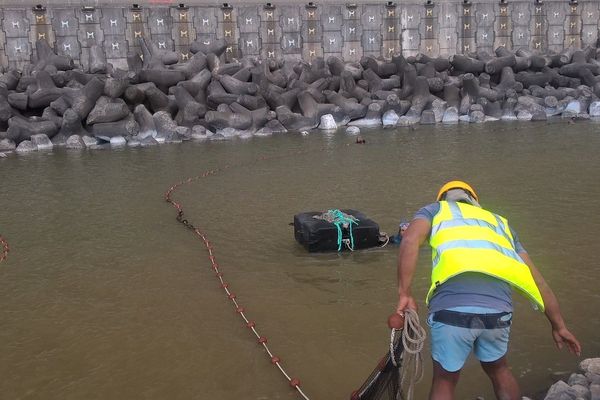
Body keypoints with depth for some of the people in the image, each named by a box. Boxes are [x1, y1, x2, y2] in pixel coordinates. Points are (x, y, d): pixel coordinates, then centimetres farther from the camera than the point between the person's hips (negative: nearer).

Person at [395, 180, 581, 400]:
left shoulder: (435, 210, 22)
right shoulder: (499, 222, 30)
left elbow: (410, 240, -1)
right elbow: (536, 280, 26)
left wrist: (404, 295, -1)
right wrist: (559, 326, 31)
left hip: (450, 308, -3)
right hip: (498, 310, 3)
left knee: (445, 381, 19)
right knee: (498, 369, 31)